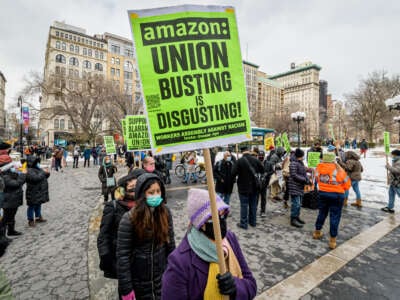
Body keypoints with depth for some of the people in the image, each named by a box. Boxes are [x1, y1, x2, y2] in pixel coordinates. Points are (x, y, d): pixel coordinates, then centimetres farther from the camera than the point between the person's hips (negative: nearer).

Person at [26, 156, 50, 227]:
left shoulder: (38, 169, 11)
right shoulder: (30, 171, -19)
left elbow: (45, 177, 18)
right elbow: (36, 178, -34)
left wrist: (47, 173, -4)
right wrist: (43, 172, -24)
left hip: (40, 192, 9)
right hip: (33, 193, -9)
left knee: (38, 205, 21)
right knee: (32, 206, 5)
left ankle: (38, 217, 35)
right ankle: (31, 220, 18)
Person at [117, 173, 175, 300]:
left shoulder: (165, 212, -9)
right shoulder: (129, 219, -21)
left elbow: (170, 242, 1)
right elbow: (122, 255, -17)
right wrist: (126, 289, -13)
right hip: (139, 280, -3)